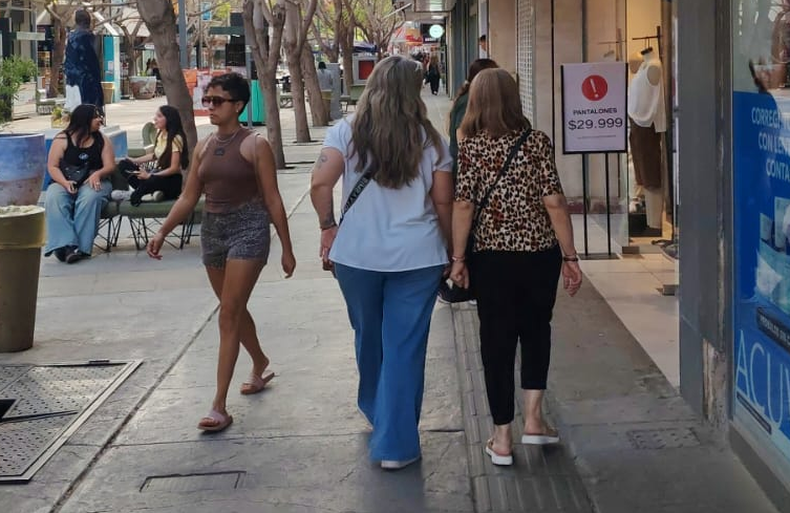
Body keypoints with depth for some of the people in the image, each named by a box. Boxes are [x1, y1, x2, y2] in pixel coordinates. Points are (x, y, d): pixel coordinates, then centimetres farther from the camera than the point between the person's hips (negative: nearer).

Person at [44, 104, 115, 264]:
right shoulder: (62, 139, 5)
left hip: (92, 183, 0)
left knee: (89, 198, -36)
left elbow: (110, 166, 3)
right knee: (54, 199, -34)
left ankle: (81, 247, -38)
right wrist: (64, 182, -19)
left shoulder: (102, 140, 11)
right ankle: (65, 245, -43)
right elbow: (52, 167, 0)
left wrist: (97, 174, -20)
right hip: (65, 183, 0)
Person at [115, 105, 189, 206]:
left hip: (171, 180, -9)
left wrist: (150, 176, -22)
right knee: (124, 166, -5)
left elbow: (174, 169, -19)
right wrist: (134, 161, 17)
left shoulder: (175, 139, -16)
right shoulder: (160, 134, 7)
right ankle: (151, 193, -23)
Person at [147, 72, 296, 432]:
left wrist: (287, 249, -5)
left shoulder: (254, 145, -8)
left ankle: (219, 407, -11)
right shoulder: (204, 147, 9)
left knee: (229, 314, -11)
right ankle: (261, 365, 46)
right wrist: (162, 232, 0)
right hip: (212, 229, 7)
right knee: (234, 309, 19)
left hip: (248, 228, -7)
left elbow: (272, 199, -6)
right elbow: (188, 197, 12)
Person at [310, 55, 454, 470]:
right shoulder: (428, 139, -1)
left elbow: (320, 183, -13)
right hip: (417, 256, -1)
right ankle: (395, 444, 3)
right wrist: (451, 249, 13)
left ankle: (376, 411, 42)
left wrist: (328, 226, 1)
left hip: (357, 254, 1)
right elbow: (443, 200, 1)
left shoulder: (348, 132, -2)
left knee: (369, 337, 21)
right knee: (405, 347, 2)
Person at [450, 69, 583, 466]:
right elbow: (554, 202, -7)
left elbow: (463, 205, -10)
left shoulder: (470, 147, -6)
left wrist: (458, 258, -2)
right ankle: (533, 418, 18)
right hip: (540, 253, 1)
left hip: (492, 257, -1)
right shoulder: (537, 143, -4)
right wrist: (570, 256, -1)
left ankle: (502, 438, 10)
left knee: (497, 339, 7)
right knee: (536, 329, 21)